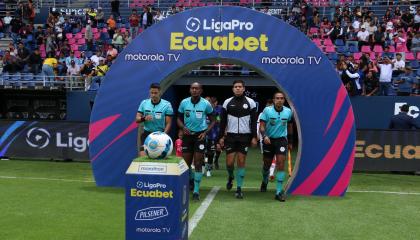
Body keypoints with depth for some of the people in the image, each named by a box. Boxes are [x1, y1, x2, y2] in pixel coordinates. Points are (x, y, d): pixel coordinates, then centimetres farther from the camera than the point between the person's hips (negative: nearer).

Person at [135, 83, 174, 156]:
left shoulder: (167, 105, -4)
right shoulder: (144, 103, 4)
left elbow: (168, 123, -6)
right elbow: (137, 119, 6)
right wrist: (144, 118, -17)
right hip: (146, 134, 2)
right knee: (143, 157, -8)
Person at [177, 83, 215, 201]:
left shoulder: (206, 104, -5)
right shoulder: (184, 102, -1)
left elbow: (212, 121, 5)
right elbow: (179, 119, 10)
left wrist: (205, 132, -10)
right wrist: (183, 127, -11)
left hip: (200, 135, -2)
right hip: (187, 134, 2)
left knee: (198, 163, -5)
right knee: (186, 162, 7)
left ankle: (196, 191, 1)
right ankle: (191, 180, 38)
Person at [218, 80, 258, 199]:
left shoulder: (250, 102, 1)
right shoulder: (227, 102, 4)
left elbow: (254, 121, 3)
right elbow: (223, 121, 7)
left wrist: (254, 137, -3)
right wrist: (221, 137, 2)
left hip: (245, 136, -1)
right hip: (231, 136, 1)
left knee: (241, 162, 1)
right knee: (229, 162, -1)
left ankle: (239, 189, 10)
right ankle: (231, 177, 32)